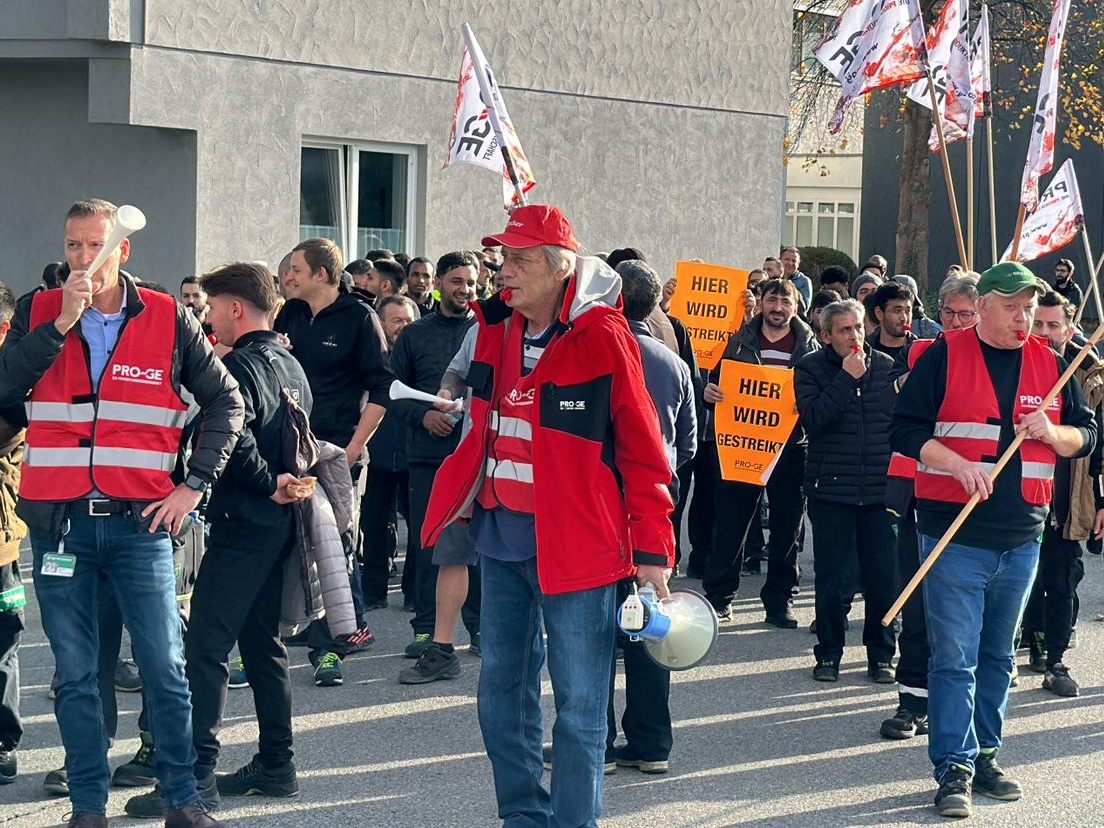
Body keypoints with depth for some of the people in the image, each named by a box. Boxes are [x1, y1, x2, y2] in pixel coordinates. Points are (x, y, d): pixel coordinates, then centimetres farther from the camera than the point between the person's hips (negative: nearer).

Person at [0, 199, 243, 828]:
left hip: (141, 519, -1)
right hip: (60, 521, 1)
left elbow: (226, 400, 7)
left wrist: (195, 484, -1)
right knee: (76, 674, 7)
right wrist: (61, 324, -16)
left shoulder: (169, 320, 1)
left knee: (165, 667, -1)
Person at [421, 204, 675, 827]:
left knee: (579, 705, -2)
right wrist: (459, 509, 17)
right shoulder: (497, 328, 6)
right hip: (503, 539, 7)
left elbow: (642, 449, -11)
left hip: (575, 542, -7)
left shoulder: (603, 338, -13)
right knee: (502, 691, 15)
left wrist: (653, 549, -14)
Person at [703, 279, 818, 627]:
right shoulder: (740, 341, 7)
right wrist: (709, 393, -10)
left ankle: (779, 600, 14)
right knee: (730, 522, 2)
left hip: (790, 449, 0)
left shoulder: (809, 346, 6)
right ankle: (718, 596, 12)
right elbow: (718, 379, 12)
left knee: (786, 528, 5)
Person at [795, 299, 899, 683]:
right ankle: (829, 653, 15)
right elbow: (813, 419, -15)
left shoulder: (885, 366, 7)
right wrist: (847, 378, -15)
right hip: (831, 489, -2)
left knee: (883, 577, 3)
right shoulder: (810, 369, 0)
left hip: (879, 489, 2)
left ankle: (881, 654, 16)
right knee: (831, 578, 3)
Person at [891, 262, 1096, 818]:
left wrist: (1054, 433, -8)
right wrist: (958, 465, -18)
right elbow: (905, 429, -5)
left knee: (997, 657, 14)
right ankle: (953, 768, -3)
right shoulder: (945, 356, -3)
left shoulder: (1050, 364, 9)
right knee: (954, 657, -6)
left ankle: (983, 756, 23)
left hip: (1021, 537, 5)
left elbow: (1087, 434, 13)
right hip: (954, 536, -4)